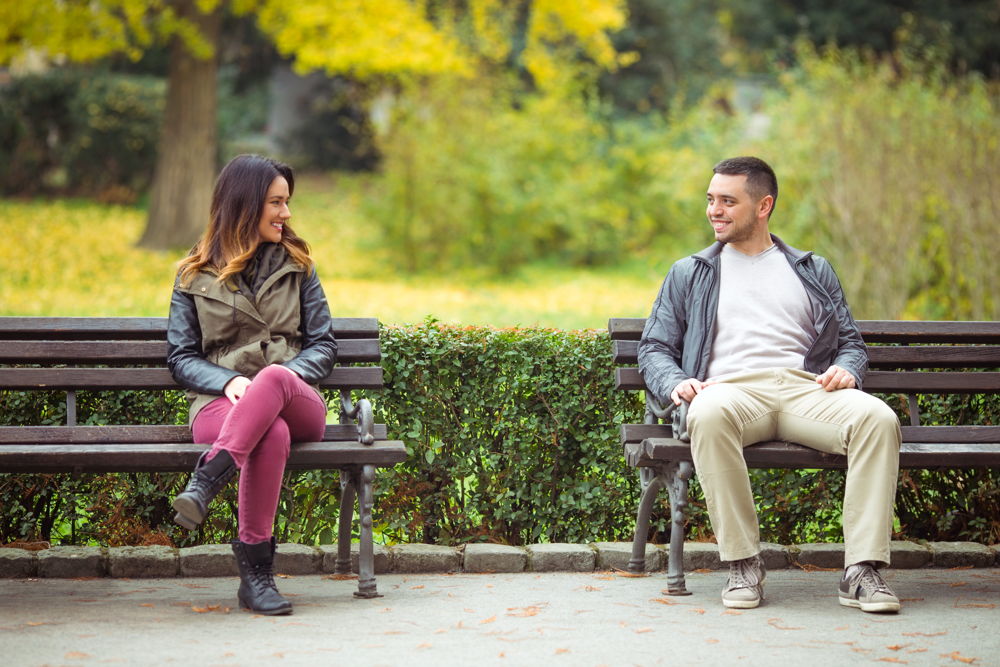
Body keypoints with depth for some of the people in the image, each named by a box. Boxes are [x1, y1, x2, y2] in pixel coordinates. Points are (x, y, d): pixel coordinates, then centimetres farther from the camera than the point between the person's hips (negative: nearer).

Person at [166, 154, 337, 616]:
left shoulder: (296, 266, 20)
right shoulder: (196, 275, 16)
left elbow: (323, 344, 15)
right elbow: (180, 356, 11)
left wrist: (288, 374, -8)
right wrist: (228, 382, -10)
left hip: (296, 400, 1)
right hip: (219, 403, -1)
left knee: (273, 379, -40)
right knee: (273, 433, -40)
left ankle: (206, 482, -53)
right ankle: (255, 568, -42)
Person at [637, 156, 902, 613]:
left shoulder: (814, 272, 27)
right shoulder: (689, 274, 26)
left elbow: (850, 341, 23)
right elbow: (654, 348, 20)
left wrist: (846, 370, -2)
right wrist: (675, 383, -4)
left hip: (805, 388, 1)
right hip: (731, 389, -1)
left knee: (878, 418, -32)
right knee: (709, 416, -41)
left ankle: (862, 571, -33)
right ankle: (743, 564, -32)